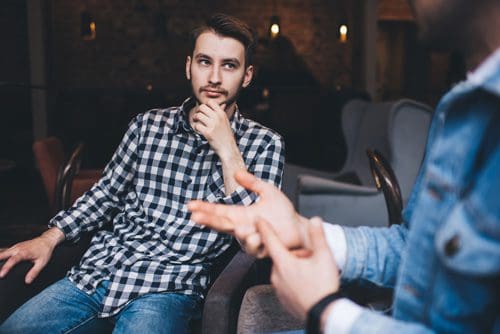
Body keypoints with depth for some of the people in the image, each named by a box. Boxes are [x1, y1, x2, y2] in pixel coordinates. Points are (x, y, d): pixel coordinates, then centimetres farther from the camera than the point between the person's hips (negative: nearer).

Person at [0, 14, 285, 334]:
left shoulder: (264, 143, -1)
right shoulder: (148, 125, 9)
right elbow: (105, 193, 16)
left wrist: (227, 151, -17)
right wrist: (50, 237, 2)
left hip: (170, 287, -3)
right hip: (97, 271, 4)